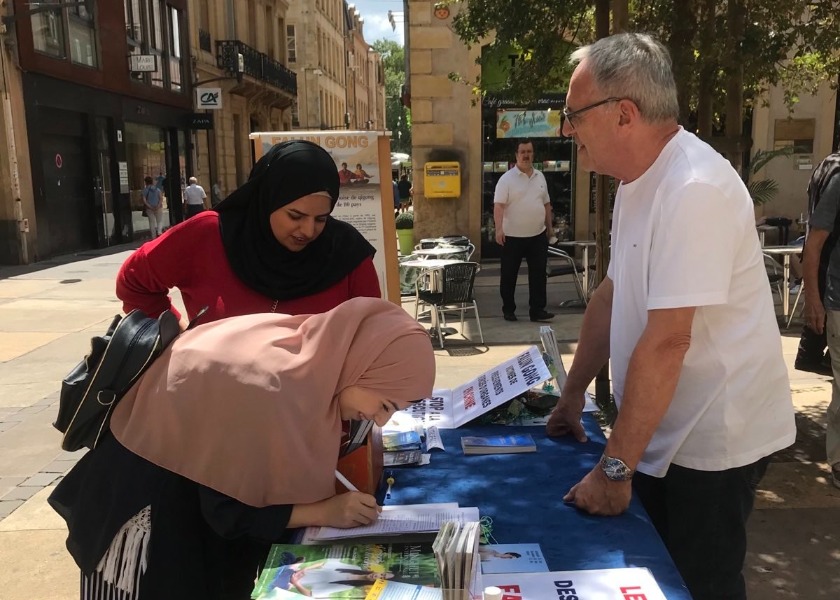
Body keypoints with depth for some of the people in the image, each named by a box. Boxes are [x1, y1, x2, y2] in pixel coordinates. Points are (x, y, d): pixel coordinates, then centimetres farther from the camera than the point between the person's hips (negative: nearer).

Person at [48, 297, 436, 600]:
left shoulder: (312, 354, -13)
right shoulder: (267, 391, -36)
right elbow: (228, 511, -24)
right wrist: (324, 511, -24)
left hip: (197, 478, 8)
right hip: (149, 488, -7)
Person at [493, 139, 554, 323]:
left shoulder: (540, 177, 10)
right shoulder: (507, 178, -8)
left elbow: (546, 204, 17)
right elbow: (498, 205, -16)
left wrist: (549, 226, 14)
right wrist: (499, 229, -26)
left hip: (538, 235, 5)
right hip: (513, 236, -4)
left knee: (539, 274, 3)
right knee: (509, 275, 5)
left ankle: (537, 310, 10)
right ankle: (508, 309, 17)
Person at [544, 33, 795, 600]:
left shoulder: (693, 188, -25)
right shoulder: (638, 180, 5)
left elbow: (665, 342, -29)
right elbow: (611, 297, 11)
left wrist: (615, 468, -23)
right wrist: (572, 394, 14)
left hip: (712, 441, -8)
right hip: (662, 430, 8)